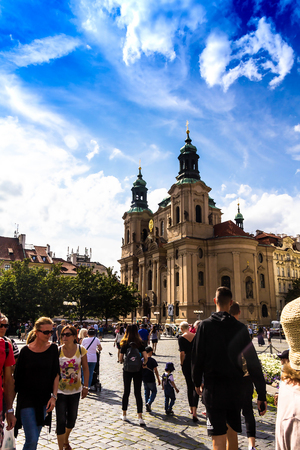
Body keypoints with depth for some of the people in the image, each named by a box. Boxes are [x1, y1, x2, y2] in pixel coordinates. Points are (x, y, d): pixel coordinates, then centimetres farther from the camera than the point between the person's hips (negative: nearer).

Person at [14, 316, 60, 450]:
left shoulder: (53, 349, -3)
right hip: (26, 399, -3)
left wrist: (54, 396, -4)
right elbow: (17, 377, -3)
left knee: (35, 437, 15)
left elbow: (56, 375, 2)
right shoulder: (26, 351, -10)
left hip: (44, 399, 3)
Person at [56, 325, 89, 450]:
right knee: (61, 421, -2)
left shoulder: (81, 350, -9)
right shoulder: (57, 351, -13)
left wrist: (85, 386, -2)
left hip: (75, 390, 2)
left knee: (72, 418, 18)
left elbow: (85, 369, -1)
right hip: (60, 390, -2)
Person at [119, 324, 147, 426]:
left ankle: (124, 414, 28)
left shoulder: (125, 344, -7)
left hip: (127, 370, 0)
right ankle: (140, 417, -3)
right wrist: (144, 364, 9)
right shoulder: (140, 343, -7)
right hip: (138, 371, 0)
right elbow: (146, 357, -11)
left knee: (126, 392, 15)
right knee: (138, 393, 4)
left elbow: (121, 359, -5)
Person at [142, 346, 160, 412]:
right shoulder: (152, 360, -13)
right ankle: (149, 403, -7)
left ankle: (147, 408, 19)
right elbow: (155, 371, -12)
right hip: (151, 379, -5)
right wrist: (158, 379, -4)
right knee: (154, 391, 12)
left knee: (146, 392, 17)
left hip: (144, 379, 5)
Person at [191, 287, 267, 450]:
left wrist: (197, 382, 7)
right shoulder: (240, 328, -2)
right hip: (235, 390, 3)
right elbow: (253, 363, -4)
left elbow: (197, 357, -8)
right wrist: (261, 394, 1)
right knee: (232, 433, 22)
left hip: (213, 388, -3)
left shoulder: (205, 325, -9)